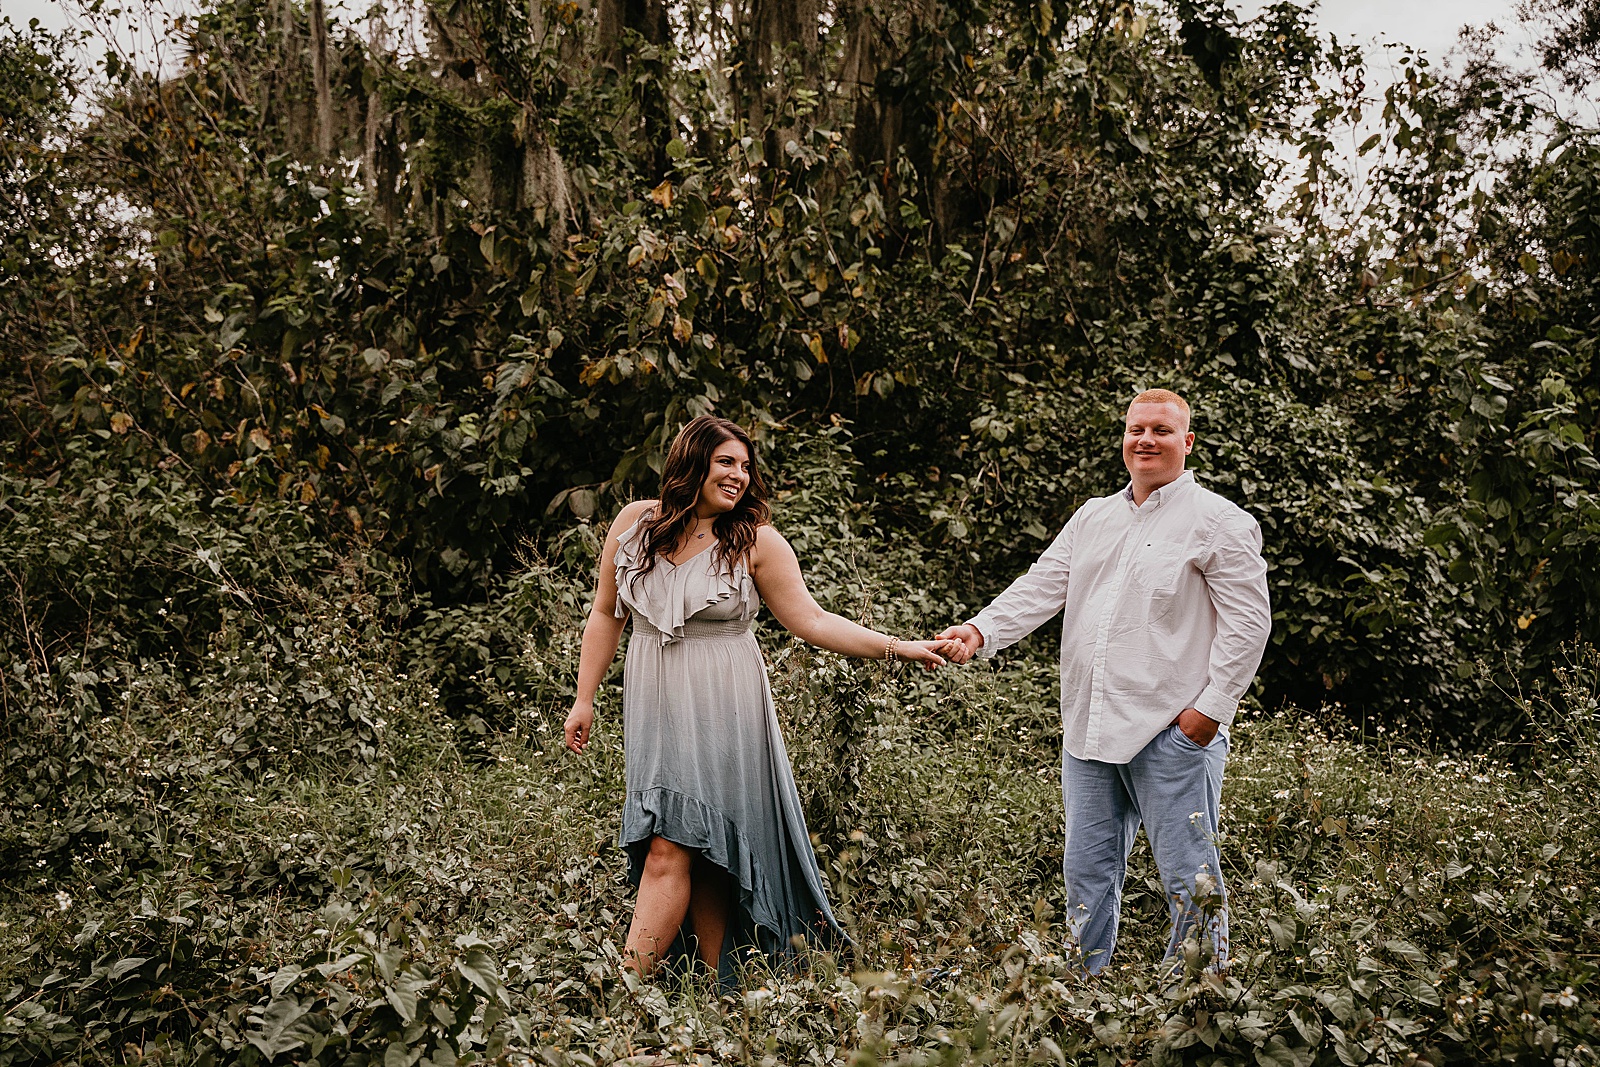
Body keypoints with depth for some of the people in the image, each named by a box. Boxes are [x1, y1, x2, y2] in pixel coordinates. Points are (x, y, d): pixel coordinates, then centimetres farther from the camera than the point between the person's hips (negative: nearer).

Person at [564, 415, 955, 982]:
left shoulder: (756, 541, -2)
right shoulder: (634, 522, 6)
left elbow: (812, 621, -3)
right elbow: (606, 615, 14)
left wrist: (898, 647, -12)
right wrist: (585, 699, 13)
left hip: (721, 711, -3)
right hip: (652, 707, 3)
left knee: (670, 850, -10)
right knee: (696, 850, 3)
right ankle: (718, 987, 12)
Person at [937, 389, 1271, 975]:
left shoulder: (1220, 522, -2)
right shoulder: (1093, 517, 16)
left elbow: (1248, 620, -7)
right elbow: (1040, 587, 8)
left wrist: (1212, 707, -13)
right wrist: (979, 630, -8)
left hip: (1172, 729, -6)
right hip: (1089, 727, 6)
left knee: (1189, 879, -2)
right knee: (1086, 871, 13)